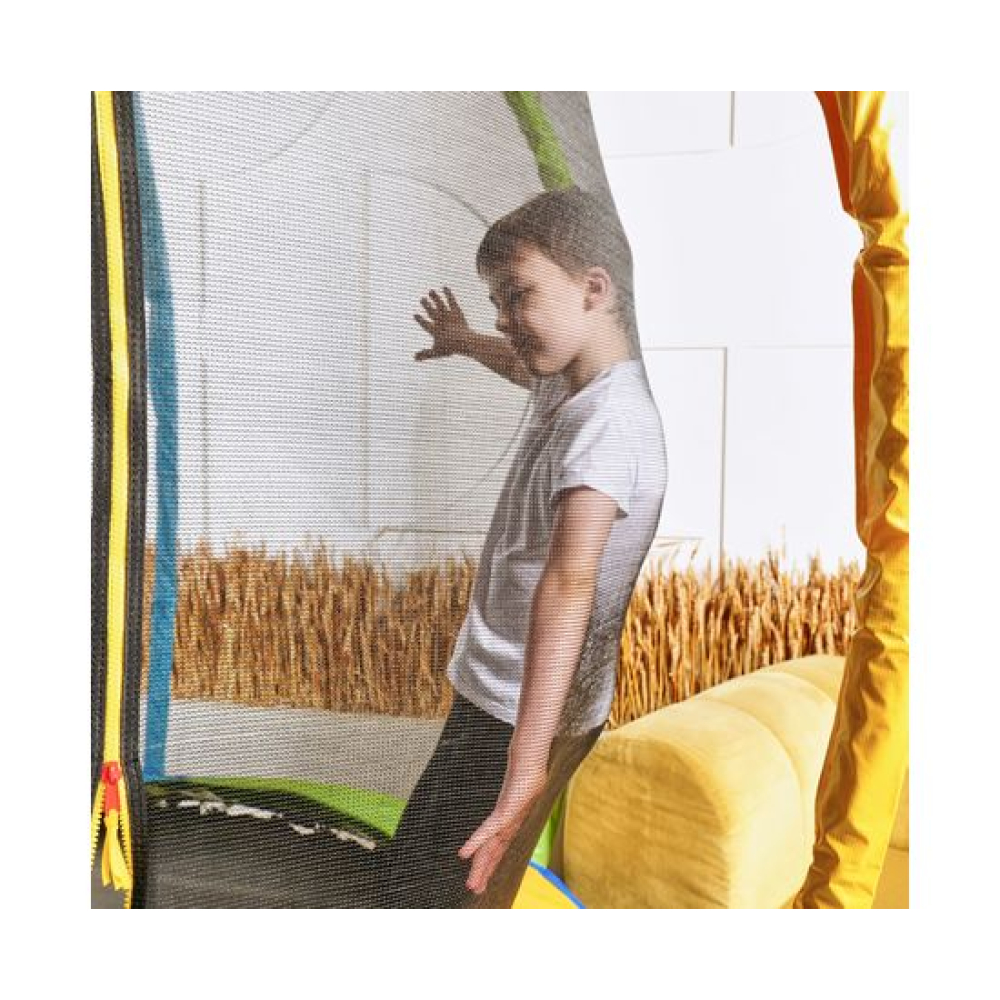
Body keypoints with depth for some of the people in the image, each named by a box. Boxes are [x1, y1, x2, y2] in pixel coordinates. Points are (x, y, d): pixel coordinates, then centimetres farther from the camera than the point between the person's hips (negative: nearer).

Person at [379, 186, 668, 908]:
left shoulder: (608, 422, -25)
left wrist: (527, 761, -46)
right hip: (499, 695, 10)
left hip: (528, 715, -10)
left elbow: (568, 587, -39)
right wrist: (463, 341, 51)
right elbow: (526, 366, 32)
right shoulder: (569, 386, 6)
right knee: (413, 859, 23)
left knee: (428, 892, -3)